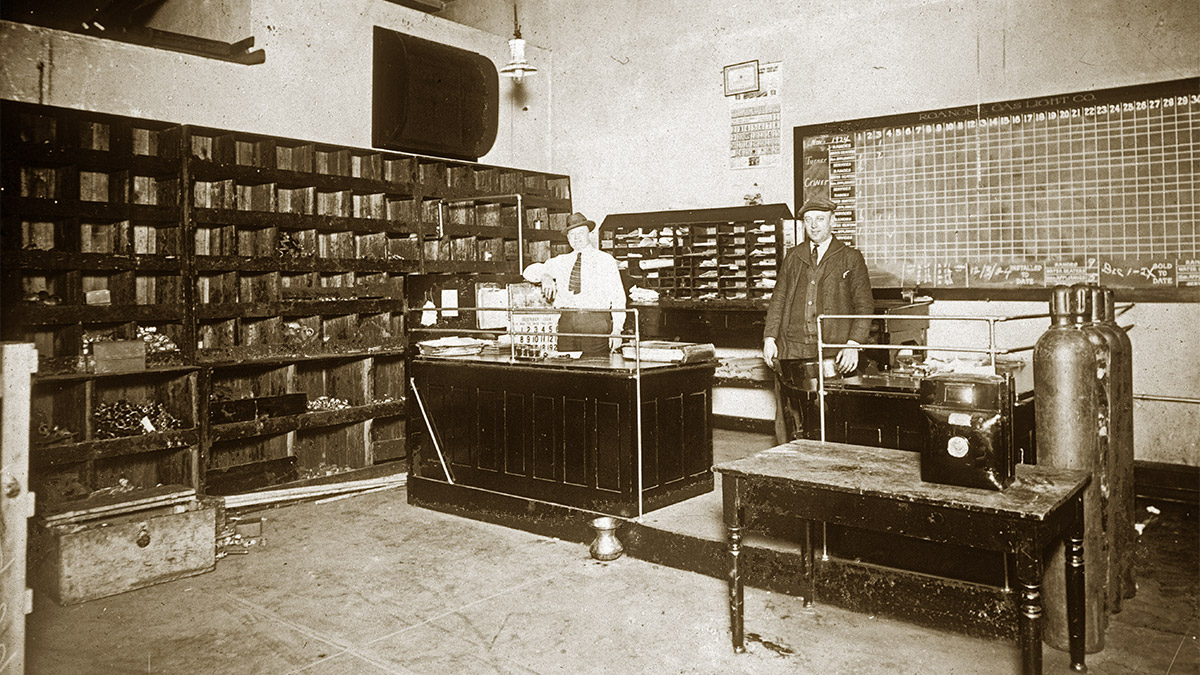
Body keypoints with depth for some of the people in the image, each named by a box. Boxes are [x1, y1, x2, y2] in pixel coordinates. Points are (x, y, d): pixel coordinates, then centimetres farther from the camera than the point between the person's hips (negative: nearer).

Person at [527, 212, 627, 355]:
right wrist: (545, 277, -1)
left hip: (596, 323, -3)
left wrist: (617, 329, -8)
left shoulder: (606, 260, 7)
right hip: (566, 322, 3)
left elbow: (618, 297, 2)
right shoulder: (561, 261, 18)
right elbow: (530, 271, 22)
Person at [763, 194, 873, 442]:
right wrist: (770, 337, 6)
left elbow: (864, 305, 3)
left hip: (832, 356, -3)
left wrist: (853, 344, -9)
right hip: (791, 352, 3)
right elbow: (778, 300, 17)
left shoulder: (851, 258, 7)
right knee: (790, 419, 3)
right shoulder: (793, 257, 17)